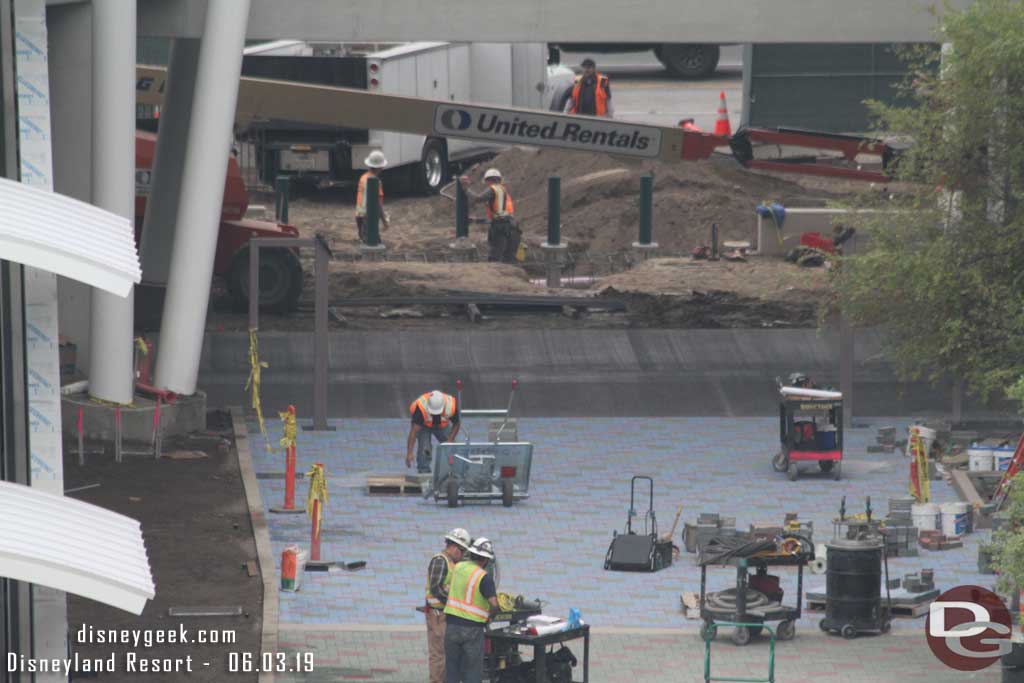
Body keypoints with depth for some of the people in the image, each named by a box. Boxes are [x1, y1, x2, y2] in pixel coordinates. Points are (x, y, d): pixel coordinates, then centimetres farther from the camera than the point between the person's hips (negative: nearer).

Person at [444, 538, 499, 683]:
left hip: (452, 624, 5)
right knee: (473, 671, 4)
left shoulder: (458, 567, 4)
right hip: (472, 629, -5)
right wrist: (489, 614, 1)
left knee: (452, 667, 12)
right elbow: (494, 604, -19)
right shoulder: (484, 577, -13)